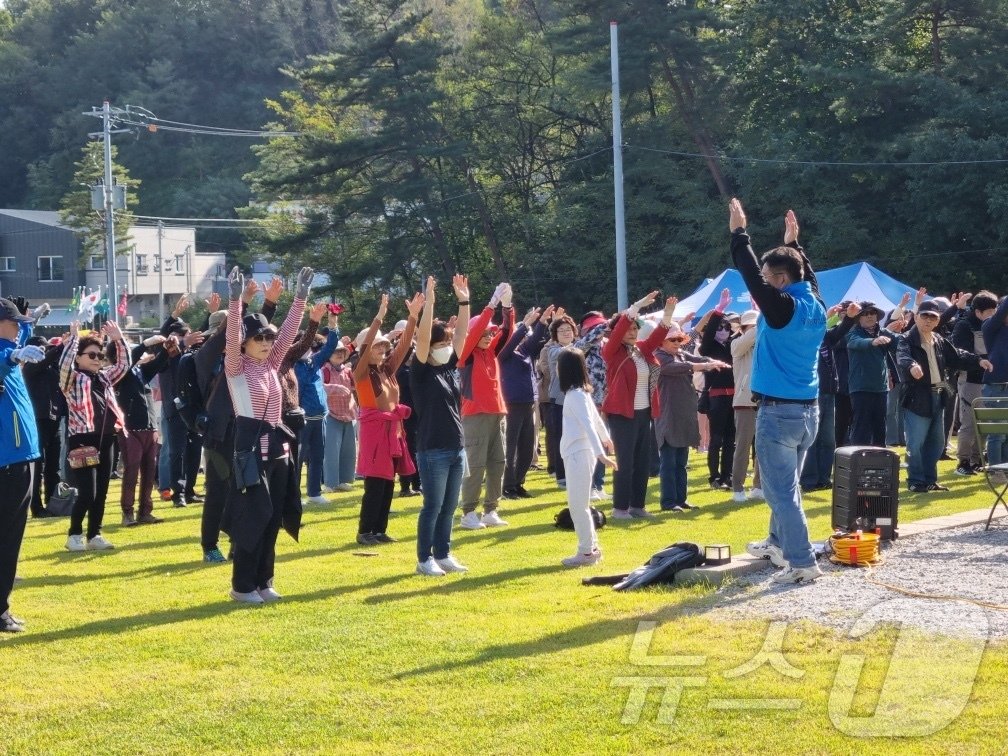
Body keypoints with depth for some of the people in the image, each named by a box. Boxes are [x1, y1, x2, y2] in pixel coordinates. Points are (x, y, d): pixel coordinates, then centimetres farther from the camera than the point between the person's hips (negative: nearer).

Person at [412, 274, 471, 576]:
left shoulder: (450, 368, 10)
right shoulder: (421, 372, -8)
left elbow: (461, 334, 8)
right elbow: (422, 338, -20)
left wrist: (464, 302, 1)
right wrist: (428, 303, -25)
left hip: (456, 448, 7)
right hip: (432, 450, -7)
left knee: (449, 507, 11)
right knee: (432, 506, -2)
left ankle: (443, 554, 19)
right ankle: (424, 559, 4)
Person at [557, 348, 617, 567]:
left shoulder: (575, 395, -16)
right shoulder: (580, 392, 12)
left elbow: (589, 424, -25)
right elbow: (595, 418, 25)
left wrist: (601, 454, -33)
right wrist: (606, 438, 43)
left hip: (578, 454, -10)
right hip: (577, 452, 10)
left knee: (577, 504, -7)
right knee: (580, 504, 14)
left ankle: (586, 551, -5)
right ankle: (592, 547, 18)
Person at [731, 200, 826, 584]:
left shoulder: (783, 307, -15)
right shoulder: (816, 307, 6)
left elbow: (750, 273, -12)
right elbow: (807, 275, 26)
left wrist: (739, 233, -3)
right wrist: (792, 242, 36)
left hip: (779, 411, -8)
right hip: (808, 409, 8)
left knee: (781, 489, -6)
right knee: (786, 483, 23)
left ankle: (802, 561, -11)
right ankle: (779, 543, 38)